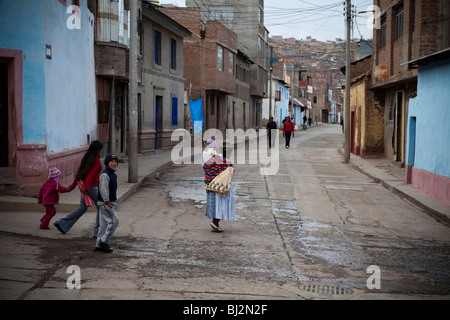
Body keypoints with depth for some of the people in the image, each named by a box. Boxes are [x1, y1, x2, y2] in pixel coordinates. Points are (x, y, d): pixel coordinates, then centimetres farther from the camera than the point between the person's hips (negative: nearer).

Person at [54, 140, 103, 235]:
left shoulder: (87, 158, 8)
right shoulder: (96, 160, -16)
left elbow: (80, 171, 12)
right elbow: (91, 174, -24)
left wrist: (74, 183, 18)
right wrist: (87, 188, -28)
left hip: (84, 185, 8)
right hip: (92, 187, -8)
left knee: (82, 207, 16)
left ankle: (62, 223, 15)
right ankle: (98, 232, 9)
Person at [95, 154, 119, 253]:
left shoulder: (114, 174, 17)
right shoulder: (105, 174, -14)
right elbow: (103, 189, -20)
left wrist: (114, 202, 23)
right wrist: (107, 201, -22)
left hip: (110, 202, 10)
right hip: (105, 203, -10)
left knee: (104, 224, 10)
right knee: (114, 221, -10)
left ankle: (99, 245, 14)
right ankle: (104, 241, -6)